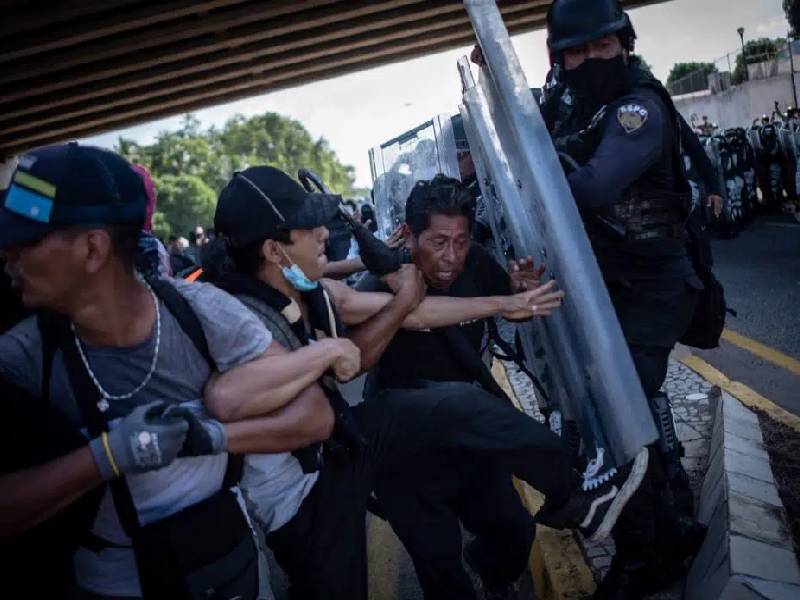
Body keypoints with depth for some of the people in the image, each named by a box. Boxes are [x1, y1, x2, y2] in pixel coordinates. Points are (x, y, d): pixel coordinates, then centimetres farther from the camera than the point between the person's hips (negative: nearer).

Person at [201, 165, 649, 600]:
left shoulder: (312, 289, -4)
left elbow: (410, 311, 3)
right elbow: (226, 401, -50)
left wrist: (505, 304, 8)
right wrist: (324, 355, -36)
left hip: (339, 437, 8)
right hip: (299, 490, -7)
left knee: (461, 405, -1)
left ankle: (573, 499, 11)